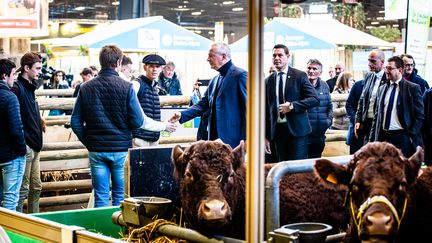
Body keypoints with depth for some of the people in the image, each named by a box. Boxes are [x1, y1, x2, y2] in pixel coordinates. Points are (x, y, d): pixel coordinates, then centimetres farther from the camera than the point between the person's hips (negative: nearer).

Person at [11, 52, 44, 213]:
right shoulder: (17, 88, -15)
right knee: (22, 189, -3)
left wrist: (39, 121, 10)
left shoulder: (29, 87, 15)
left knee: (36, 188, 15)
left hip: (34, 146, 10)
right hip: (25, 145, -10)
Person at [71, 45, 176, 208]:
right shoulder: (126, 87, -9)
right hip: (121, 149, -2)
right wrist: (164, 126, 6)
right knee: (120, 197, 8)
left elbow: (75, 122, 1)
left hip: (96, 151, 2)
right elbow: (138, 121, -9)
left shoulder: (86, 88, 1)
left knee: (100, 197, 7)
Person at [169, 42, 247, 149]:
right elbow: (203, 104, 16)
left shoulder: (240, 75, -8)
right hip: (215, 138, 8)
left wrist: (245, 139, -14)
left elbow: (247, 108, -11)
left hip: (232, 140, -8)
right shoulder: (214, 80, 18)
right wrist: (182, 115, 0)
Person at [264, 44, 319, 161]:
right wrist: (266, 136, 10)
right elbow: (266, 110, 13)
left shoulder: (299, 76, 1)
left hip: (297, 129, -3)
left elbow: (314, 99, -5)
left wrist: (292, 106, -15)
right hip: (277, 130, 3)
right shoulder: (268, 81, 11)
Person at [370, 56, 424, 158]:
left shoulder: (413, 88, -1)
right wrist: (372, 139, 10)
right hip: (382, 137, 4)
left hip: (402, 137, -4)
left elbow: (420, 115, -2)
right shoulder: (382, 89, 14)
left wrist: (411, 136, -9)